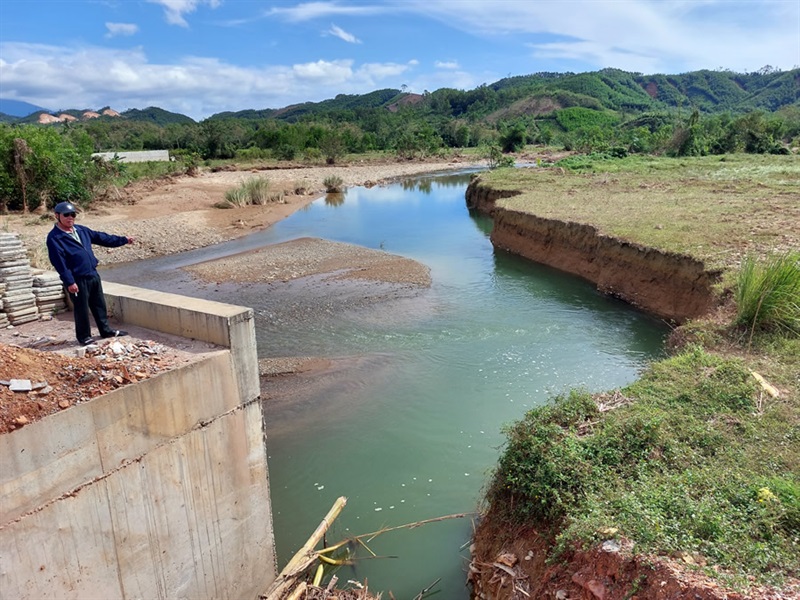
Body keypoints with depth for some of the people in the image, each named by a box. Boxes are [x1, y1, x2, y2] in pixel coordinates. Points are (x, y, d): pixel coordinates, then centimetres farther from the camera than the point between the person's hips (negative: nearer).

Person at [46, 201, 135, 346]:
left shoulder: (82, 230, 10)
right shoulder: (54, 238, -12)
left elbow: (101, 238, 19)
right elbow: (59, 262, -16)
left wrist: (123, 240, 20)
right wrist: (69, 282, -20)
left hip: (93, 274, 7)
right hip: (77, 280, -7)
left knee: (99, 304, 16)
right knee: (82, 309, 5)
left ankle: (106, 330, 30)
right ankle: (84, 336, 19)